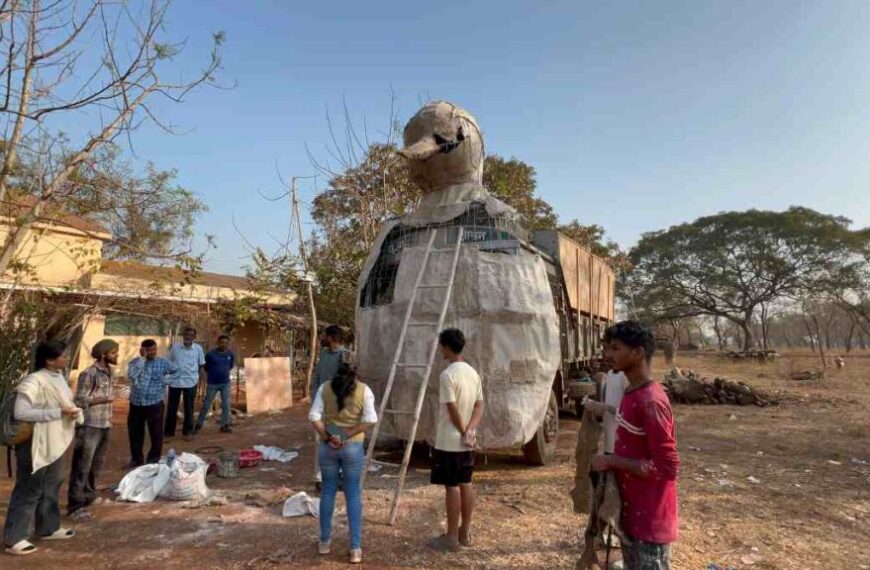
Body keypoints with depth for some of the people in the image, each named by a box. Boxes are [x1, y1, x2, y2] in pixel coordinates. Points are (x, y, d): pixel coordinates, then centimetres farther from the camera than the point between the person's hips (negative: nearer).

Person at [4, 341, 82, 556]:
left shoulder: (59, 376, 4)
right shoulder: (34, 381, -23)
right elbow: (20, 412, -30)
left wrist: (74, 412, -3)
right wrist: (59, 413, -29)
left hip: (55, 443, 9)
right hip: (36, 445, -9)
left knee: (51, 487, 19)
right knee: (29, 491, 2)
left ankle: (48, 528, 33)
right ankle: (14, 538, 15)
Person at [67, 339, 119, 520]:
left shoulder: (108, 372, 10)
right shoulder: (89, 373, -15)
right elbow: (80, 400, -15)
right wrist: (103, 399, -18)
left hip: (104, 425, 8)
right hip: (89, 426, -8)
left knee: (95, 465, 18)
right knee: (82, 466, -2)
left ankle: (88, 496, 31)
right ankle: (75, 505, 3)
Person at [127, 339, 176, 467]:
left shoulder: (163, 363, -2)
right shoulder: (135, 362, 0)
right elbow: (131, 375, -21)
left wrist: (167, 380, -1)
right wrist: (142, 358, -20)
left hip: (154, 404, -2)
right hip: (136, 404, 2)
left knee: (156, 434, 4)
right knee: (135, 433, 13)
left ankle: (154, 460, 20)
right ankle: (136, 459, 32)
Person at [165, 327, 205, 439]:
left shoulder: (198, 348, -1)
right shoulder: (175, 346, 0)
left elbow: (201, 365, 7)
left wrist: (198, 378, 1)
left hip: (190, 381, -1)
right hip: (174, 381, 1)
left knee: (188, 408, 8)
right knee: (171, 407, 9)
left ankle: (187, 431, 20)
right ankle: (169, 431, 20)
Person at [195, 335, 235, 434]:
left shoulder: (231, 355, -5)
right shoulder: (211, 354, -16)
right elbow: (205, 367, 1)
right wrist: (209, 375, 11)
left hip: (225, 383, 3)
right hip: (213, 383, -3)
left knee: (226, 404, 4)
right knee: (206, 404, 6)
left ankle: (224, 425, 13)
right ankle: (199, 425, 20)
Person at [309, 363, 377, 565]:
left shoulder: (325, 388, -1)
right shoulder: (364, 390, -5)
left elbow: (314, 416, -7)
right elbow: (370, 419, -13)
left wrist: (327, 438, -7)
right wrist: (348, 434, -11)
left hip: (327, 446, 2)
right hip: (353, 447, -2)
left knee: (328, 491, 16)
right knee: (353, 493, 7)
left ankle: (324, 542, 27)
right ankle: (355, 548, 10)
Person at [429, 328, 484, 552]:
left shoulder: (447, 375, -18)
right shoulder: (473, 373, 8)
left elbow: (453, 410, -19)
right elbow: (479, 405, 6)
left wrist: (463, 433, -8)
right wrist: (470, 430, -4)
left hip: (449, 442, -8)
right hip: (467, 442, 8)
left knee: (451, 486, 1)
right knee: (465, 484, 13)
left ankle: (452, 537, 11)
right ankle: (465, 533, 23)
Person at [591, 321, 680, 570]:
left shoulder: (651, 402, -24)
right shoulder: (631, 393, 6)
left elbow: (667, 467, -24)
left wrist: (612, 461, -20)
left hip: (650, 516, -9)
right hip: (630, 509, 9)